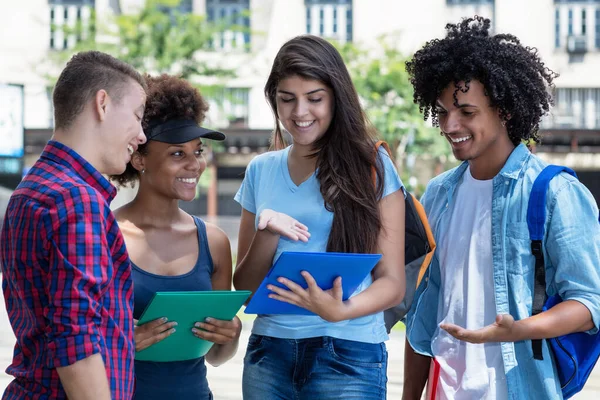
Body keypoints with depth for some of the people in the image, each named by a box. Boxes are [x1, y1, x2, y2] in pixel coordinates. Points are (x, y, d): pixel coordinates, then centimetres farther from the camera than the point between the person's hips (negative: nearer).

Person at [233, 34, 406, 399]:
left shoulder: (370, 166, -2)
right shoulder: (261, 171, 8)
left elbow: (393, 283, -4)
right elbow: (244, 288, 9)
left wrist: (340, 311, -23)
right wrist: (267, 235, -10)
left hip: (348, 353, -3)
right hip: (270, 349, 3)